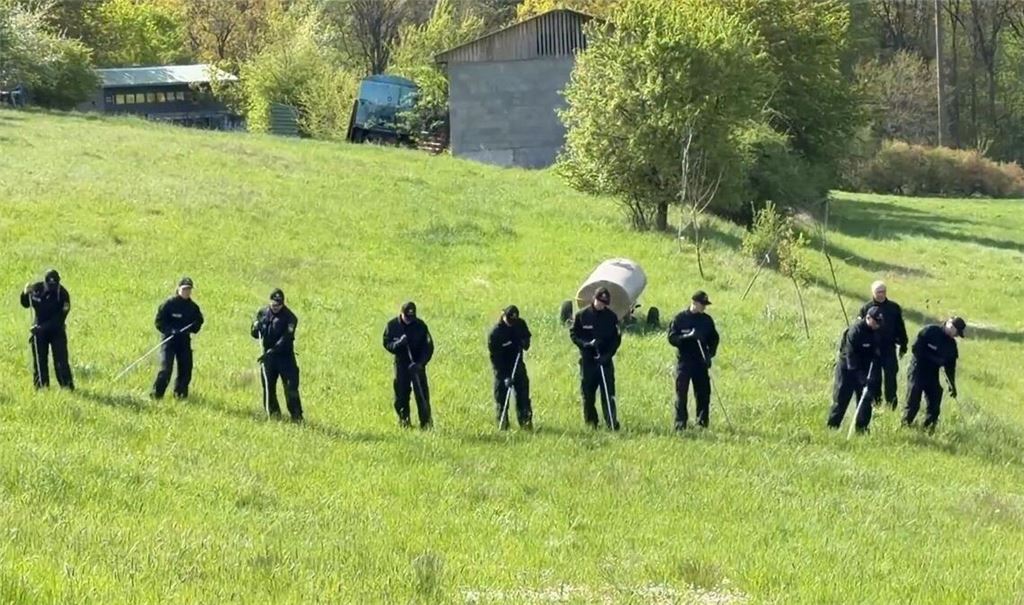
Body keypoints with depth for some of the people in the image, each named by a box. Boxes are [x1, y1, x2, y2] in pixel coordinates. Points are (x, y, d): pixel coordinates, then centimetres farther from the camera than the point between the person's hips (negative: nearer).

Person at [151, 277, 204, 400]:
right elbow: (159, 321, -7)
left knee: (186, 369, 4)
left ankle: (180, 393, 18)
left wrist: (193, 328, -6)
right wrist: (170, 331, -20)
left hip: (185, 341, 5)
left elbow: (198, 322, 16)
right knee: (166, 368, -14)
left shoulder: (193, 307, 8)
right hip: (169, 340, -5)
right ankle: (157, 393, -9)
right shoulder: (169, 303, -7)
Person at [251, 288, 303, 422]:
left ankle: (296, 416, -6)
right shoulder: (262, 314, 4)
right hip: (268, 356, 4)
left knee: (291, 386, -9)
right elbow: (254, 333, 12)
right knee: (268, 387, 5)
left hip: (285, 356, -4)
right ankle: (273, 413, 16)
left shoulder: (289, 317, -11)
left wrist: (270, 352, -25)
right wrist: (257, 327, -13)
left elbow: (285, 340, -18)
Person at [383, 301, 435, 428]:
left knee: (422, 393, -6)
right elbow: (387, 343, -2)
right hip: (401, 364, 1)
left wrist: (420, 363, -18)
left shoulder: (420, 326, -8)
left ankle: (426, 421, -3)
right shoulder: (392, 325, -4)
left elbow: (428, 346, -6)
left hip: (417, 365, -1)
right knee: (401, 394, 3)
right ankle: (403, 419, 18)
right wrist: (398, 343, -24)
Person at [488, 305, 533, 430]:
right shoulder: (495, 332, -22)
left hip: (518, 364, 4)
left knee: (523, 392, 3)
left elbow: (526, 336, 15)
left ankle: (526, 422, 8)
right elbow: (495, 357, -21)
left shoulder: (520, 324, -6)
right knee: (501, 396, -3)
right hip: (502, 367, -4)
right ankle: (502, 424, 4)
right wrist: (505, 376, -26)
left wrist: (525, 343, -12)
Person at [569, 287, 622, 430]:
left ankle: (613, 424, -6)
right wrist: (586, 344, -17)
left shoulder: (611, 316, 2)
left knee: (608, 394, -6)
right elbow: (573, 334, 2)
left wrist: (608, 354, -11)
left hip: (605, 361, 0)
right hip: (587, 360, 0)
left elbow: (617, 338, 3)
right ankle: (591, 423, 15)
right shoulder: (581, 315, 0)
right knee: (587, 394, 4)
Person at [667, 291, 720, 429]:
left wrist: (710, 353, 0)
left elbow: (714, 339, 16)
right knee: (681, 393, -4)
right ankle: (680, 423, 1)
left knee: (703, 393, 1)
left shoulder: (707, 320, 9)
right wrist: (688, 336, -21)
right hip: (684, 361, -3)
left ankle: (702, 422, 10)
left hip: (701, 361, 3)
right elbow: (672, 338, -7)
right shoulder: (680, 319, -2)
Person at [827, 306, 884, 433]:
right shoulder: (855, 331, -24)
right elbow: (851, 357, -26)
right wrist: (862, 378, -29)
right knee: (841, 399, -4)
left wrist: (871, 376, -8)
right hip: (847, 369, -6)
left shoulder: (875, 333, -1)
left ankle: (861, 427, 12)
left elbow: (875, 356, 5)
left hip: (864, 369, 6)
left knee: (866, 399, 4)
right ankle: (832, 427, 2)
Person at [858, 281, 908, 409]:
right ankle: (876, 403, 17)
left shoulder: (894, 308, 4)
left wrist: (903, 347, 9)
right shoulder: (866, 308, 0)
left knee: (890, 378, -4)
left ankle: (892, 404, 1)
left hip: (889, 349, 0)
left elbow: (900, 328, 10)